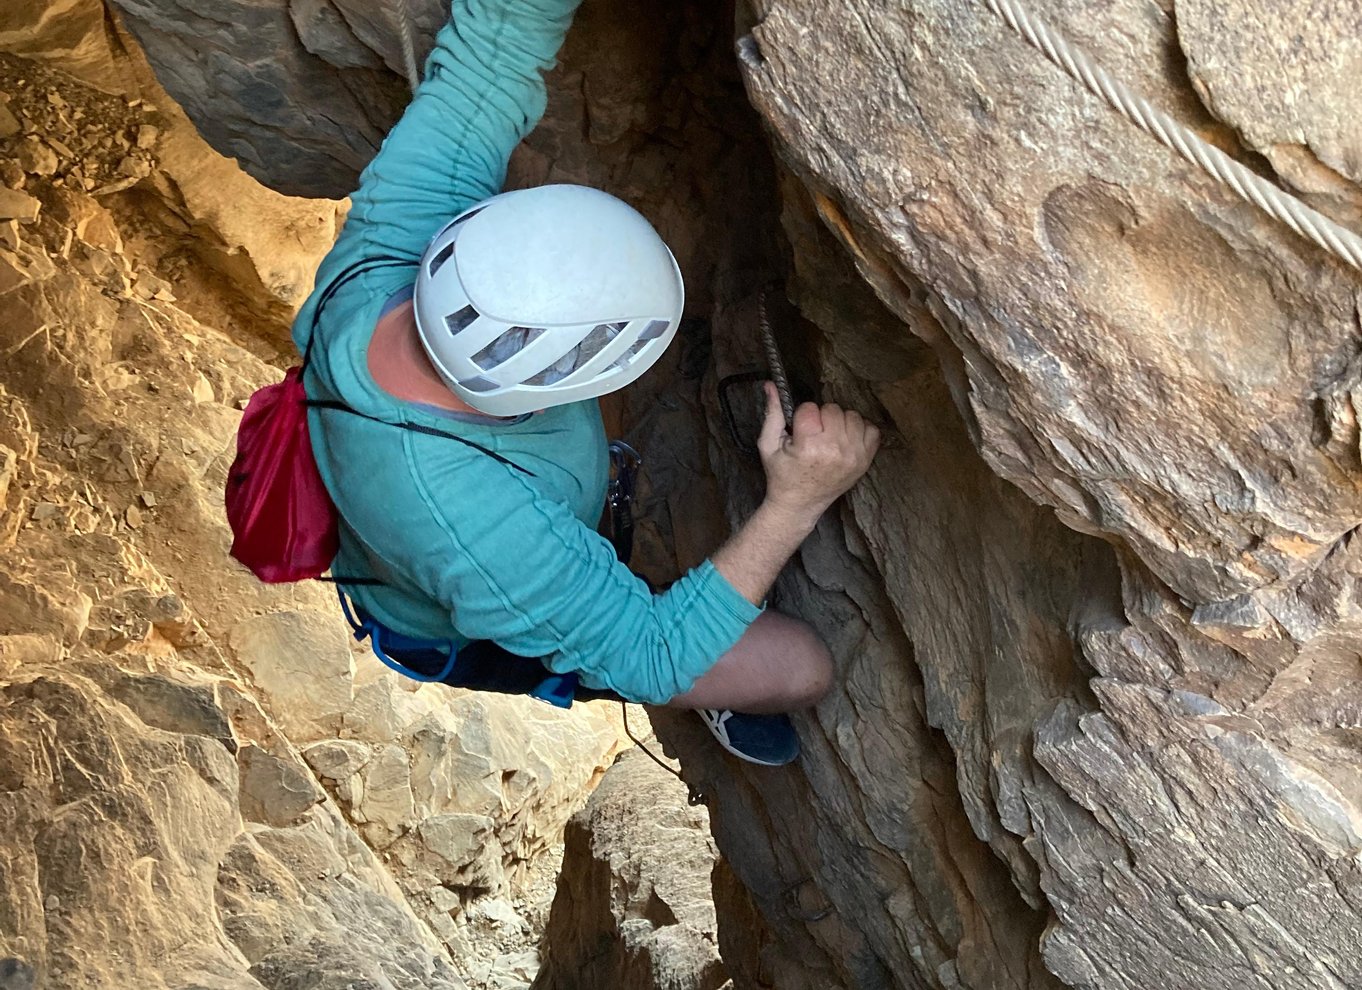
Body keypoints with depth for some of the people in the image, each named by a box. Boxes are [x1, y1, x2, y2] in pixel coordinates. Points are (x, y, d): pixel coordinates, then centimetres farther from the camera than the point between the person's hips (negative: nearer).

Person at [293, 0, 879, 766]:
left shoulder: (395, 242, -35)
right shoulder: (472, 523, -50)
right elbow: (654, 657, -35)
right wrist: (796, 504, -41)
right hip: (481, 647, -6)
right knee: (803, 665, -9)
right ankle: (722, 699, 30)